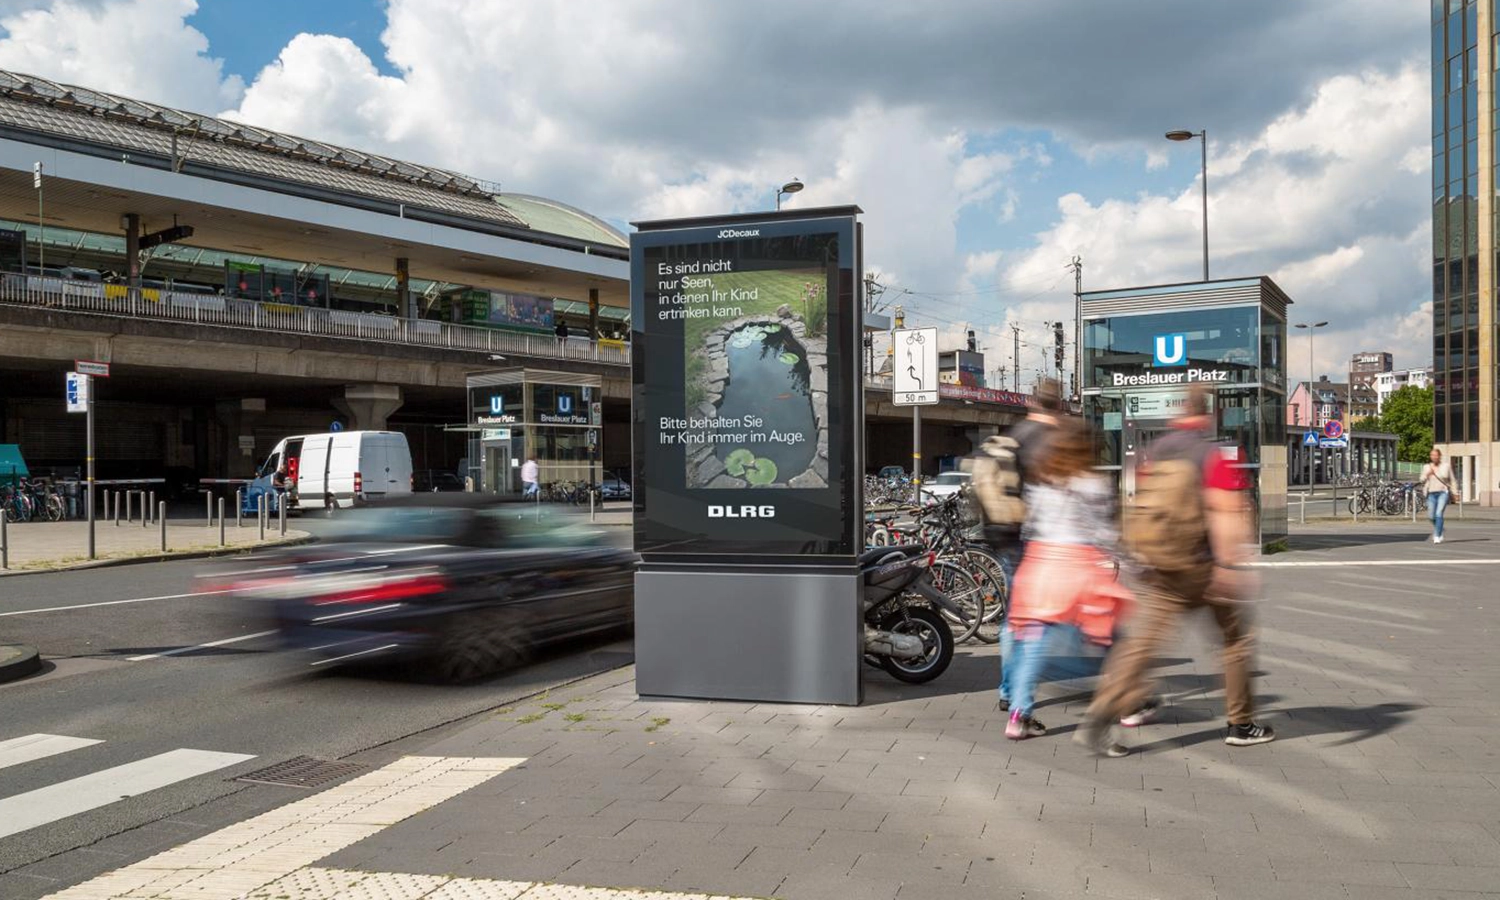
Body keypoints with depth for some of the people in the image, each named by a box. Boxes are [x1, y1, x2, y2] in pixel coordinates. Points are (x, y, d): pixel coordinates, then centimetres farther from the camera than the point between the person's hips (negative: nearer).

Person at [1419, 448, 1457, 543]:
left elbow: (1452, 480, 7)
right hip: (1431, 494, 3)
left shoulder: (1446, 465, 2)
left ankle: (1437, 537, -13)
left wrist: (1455, 493, 3)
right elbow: (1421, 480, 10)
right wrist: (1427, 474, -10)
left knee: (1439, 514, -16)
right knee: (1431, 516, 4)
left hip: (1443, 493, -3)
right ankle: (1439, 530, 34)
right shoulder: (1426, 467, 8)